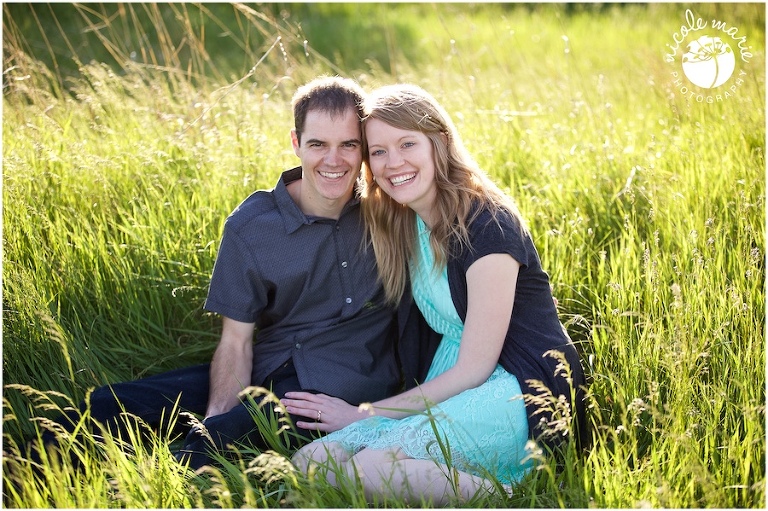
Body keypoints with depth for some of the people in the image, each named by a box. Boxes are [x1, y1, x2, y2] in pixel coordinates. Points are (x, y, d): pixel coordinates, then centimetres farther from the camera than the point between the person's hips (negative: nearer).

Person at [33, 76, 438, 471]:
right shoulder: (251, 226, -2)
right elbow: (236, 342, -2)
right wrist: (218, 414, -22)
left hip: (349, 387, -2)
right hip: (270, 370, 3)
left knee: (219, 435, -33)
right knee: (111, 405, -13)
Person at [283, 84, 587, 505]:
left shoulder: (487, 225, -15)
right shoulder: (401, 226, 9)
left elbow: (473, 369, -15)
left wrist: (365, 414, -10)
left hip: (523, 395, -8)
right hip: (453, 393, 8)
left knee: (369, 469, -29)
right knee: (308, 462, -14)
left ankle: (509, 493, -15)